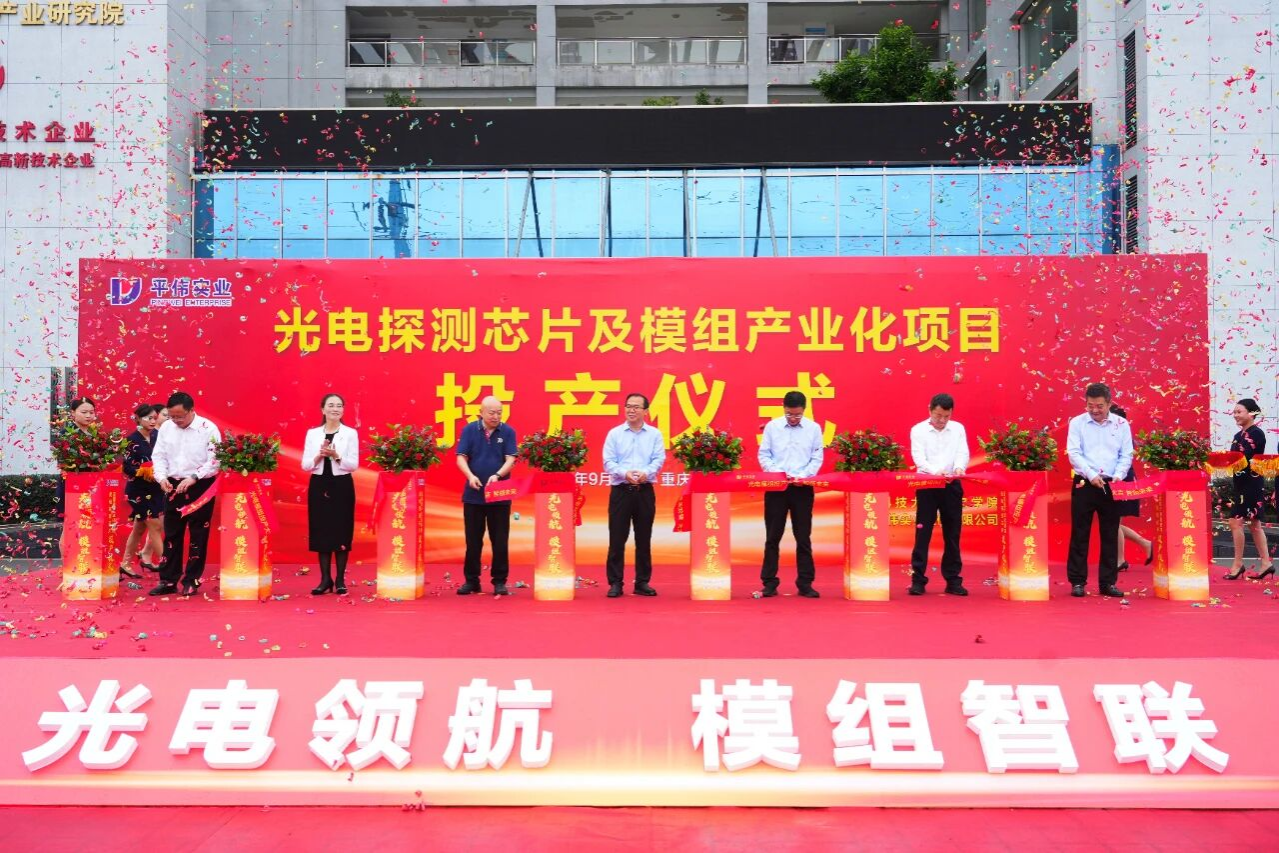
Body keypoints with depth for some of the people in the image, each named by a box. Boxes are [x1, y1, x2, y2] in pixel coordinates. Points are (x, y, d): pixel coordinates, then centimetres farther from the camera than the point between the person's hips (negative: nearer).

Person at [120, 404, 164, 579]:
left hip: (154, 488, 6)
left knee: (140, 528, 13)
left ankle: (126, 564, 24)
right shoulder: (132, 440, -11)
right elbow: (127, 467, -14)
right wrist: (145, 474, -25)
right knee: (155, 526, -6)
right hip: (139, 489, -6)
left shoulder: (156, 437, 6)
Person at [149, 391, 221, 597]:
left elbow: (215, 460, -13)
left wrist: (193, 478, -22)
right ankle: (168, 581, 16)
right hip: (173, 487, 4)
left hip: (200, 487, -4)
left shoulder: (208, 428, -10)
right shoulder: (166, 428, 4)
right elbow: (158, 455, 7)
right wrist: (162, 477, -10)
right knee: (171, 535, 9)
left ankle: (191, 581, 12)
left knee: (198, 536, 3)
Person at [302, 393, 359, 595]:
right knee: (321, 531, 3)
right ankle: (325, 579, 12)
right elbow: (305, 465, 1)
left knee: (341, 531, 0)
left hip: (342, 486, -2)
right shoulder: (312, 433, 5)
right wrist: (319, 455, -16)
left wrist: (336, 456, -20)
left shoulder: (351, 433, 0)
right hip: (319, 485, 2)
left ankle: (340, 580, 8)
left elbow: (354, 465, -5)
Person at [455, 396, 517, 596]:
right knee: (473, 540, 7)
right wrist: (470, 476, -20)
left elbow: (510, 459, -6)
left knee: (499, 541, 3)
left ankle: (499, 581, 11)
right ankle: (471, 580, 17)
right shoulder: (469, 430, 2)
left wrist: (497, 475, -24)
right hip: (473, 494, 1)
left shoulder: (508, 432, 1)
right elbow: (461, 458, -2)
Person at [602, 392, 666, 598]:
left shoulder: (655, 434, 7)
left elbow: (659, 460, -3)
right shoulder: (614, 434, 5)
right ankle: (615, 583, 5)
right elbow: (608, 462, -3)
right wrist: (625, 473, -21)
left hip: (645, 491, 1)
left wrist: (645, 473, -22)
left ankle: (643, 582, 14)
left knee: (644, 539, 6)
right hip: (621, 490, -1)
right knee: (617, 539, -1)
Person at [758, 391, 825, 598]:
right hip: (776, 487, 0)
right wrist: (777, 472, -14)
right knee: (773, 536, 3)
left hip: (803, 488, 0)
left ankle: (805, 583, 10)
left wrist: (802, 475, -14)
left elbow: (817, 458, 2)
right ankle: (769, 582, 9)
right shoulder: (772, 426, 2)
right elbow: (763, 455, 2)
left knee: (803, 537, 4)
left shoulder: (814, 428, 3)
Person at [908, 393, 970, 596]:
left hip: (952, 485, 3)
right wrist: (936, 471, -31)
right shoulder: (918, 430, 0)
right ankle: (918, 580, 2)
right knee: (923, 533, -3)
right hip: (927, 485, -3)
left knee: (952, 534, 6)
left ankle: (953, 580, 13)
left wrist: (959, 468, -26)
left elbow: (963, 452, -3)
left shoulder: (958, 429, 9)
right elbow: (918, 457, -12)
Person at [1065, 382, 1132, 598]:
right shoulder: (1077, 423, 0)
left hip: (1111, 486, 2)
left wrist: (1118, 475, -12)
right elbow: (1073, 453, -7)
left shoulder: (1121, 424, 6)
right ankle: (1077, 582, 7)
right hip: (1084, 484, -2)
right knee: (1080, 534, 0)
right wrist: (1091, 475, -18)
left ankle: (1107, 583, 14)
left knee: (1110, 536, 6)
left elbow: (1126, 455, 5)